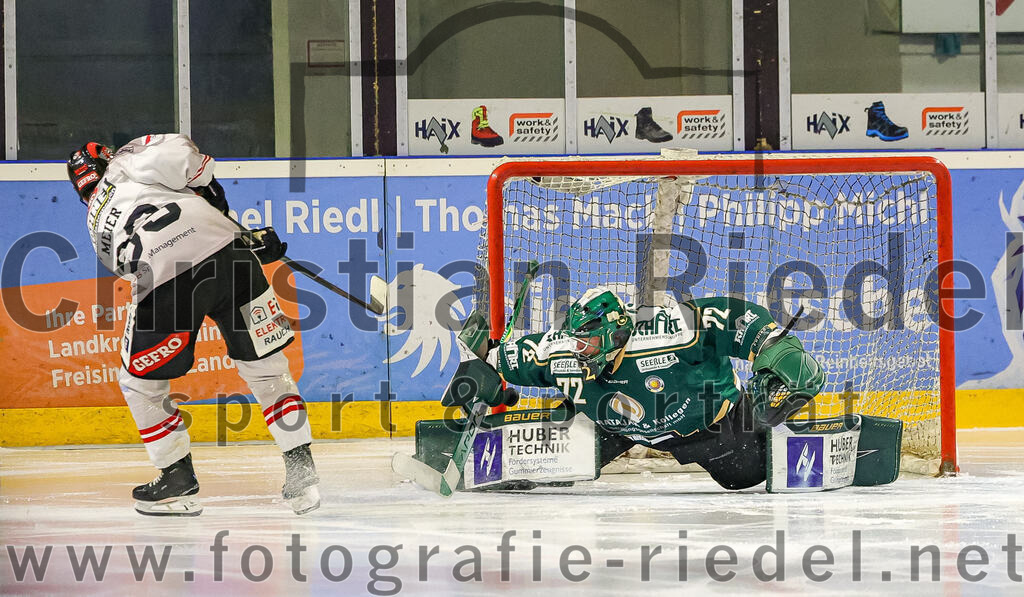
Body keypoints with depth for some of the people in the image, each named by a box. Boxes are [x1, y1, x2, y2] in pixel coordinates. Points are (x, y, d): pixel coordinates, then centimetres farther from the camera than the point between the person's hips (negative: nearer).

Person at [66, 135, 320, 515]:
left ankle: (178, 476, 27)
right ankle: (301, 471, 13)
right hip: (222, 246, 0)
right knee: (266, 367, 15)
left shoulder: (99, 225, 29)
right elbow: (174, 150, -3)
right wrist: (207, 185, 15)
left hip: (164, 282, 0)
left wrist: (252, 242, 20)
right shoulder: (130, 160, 23)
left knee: (140, 384, 23)